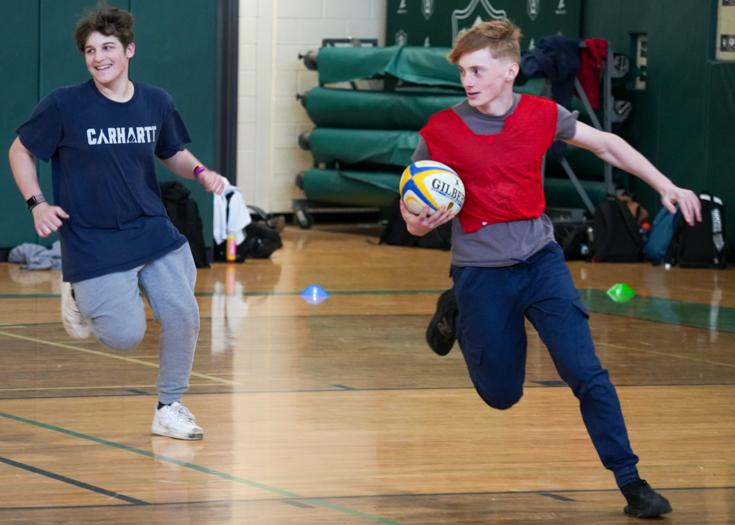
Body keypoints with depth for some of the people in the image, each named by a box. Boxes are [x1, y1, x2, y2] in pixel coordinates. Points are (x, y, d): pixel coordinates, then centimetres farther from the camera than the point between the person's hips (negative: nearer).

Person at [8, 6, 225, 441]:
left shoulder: (157, 103, 2)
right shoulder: (64, 105, -9)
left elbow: (174, 153, 19)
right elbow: (20, 151, 3)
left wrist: (199, 172, -2)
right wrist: (37, 203, -9)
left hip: (153, 232, 4)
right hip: (94, 245, -4)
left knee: (183, 316, -6)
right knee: (125, 337, -11)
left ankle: (170, 408, 16)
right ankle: (80, 298, 23)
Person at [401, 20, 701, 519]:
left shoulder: (543, 116, -4)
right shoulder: (441, 131, -10)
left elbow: (607, 144, 9)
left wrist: (666, 186, 6)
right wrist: (418, 222, -23)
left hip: (541, 258, 1)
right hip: (481, 271, -1)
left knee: (586, 373, -12)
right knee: (502, 395, 9)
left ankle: (631, 481, -4)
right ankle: (455, 312, 36)